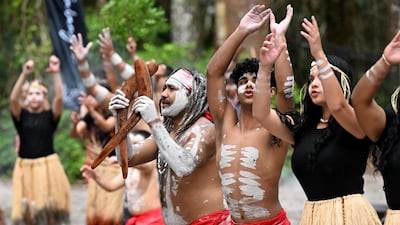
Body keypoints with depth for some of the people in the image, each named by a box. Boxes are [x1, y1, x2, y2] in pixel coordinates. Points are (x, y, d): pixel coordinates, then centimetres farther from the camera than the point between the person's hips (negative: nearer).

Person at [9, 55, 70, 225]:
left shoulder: (50, 116, 2)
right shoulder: (21, 115, 3)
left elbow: (59, 97, -15)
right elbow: (13, 99, -15)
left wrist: (56, 74, -27)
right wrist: (24, 75, -27)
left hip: (47, 165, -1)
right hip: (25, 166, 1)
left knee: (50, 207, -3)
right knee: (28, 210, -1)